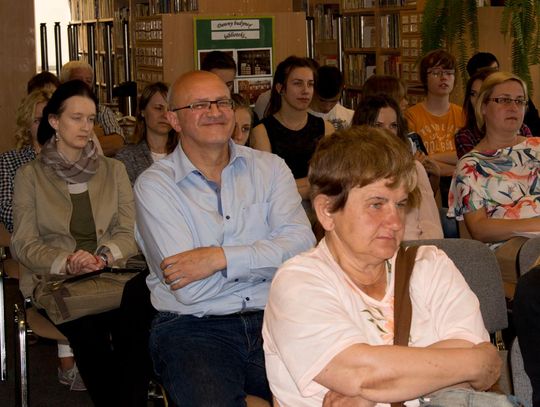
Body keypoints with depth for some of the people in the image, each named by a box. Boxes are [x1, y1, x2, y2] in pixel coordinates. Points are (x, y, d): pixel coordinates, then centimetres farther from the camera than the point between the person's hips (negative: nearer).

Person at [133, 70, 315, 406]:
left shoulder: (269, 168, 11)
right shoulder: (154, 185, 0)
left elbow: (301, 243, -7)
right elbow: (189, 289, -10)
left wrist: (222, 258, -16)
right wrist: (266, 257, -3)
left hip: (271, 318, 3)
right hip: (193, 328, -2)